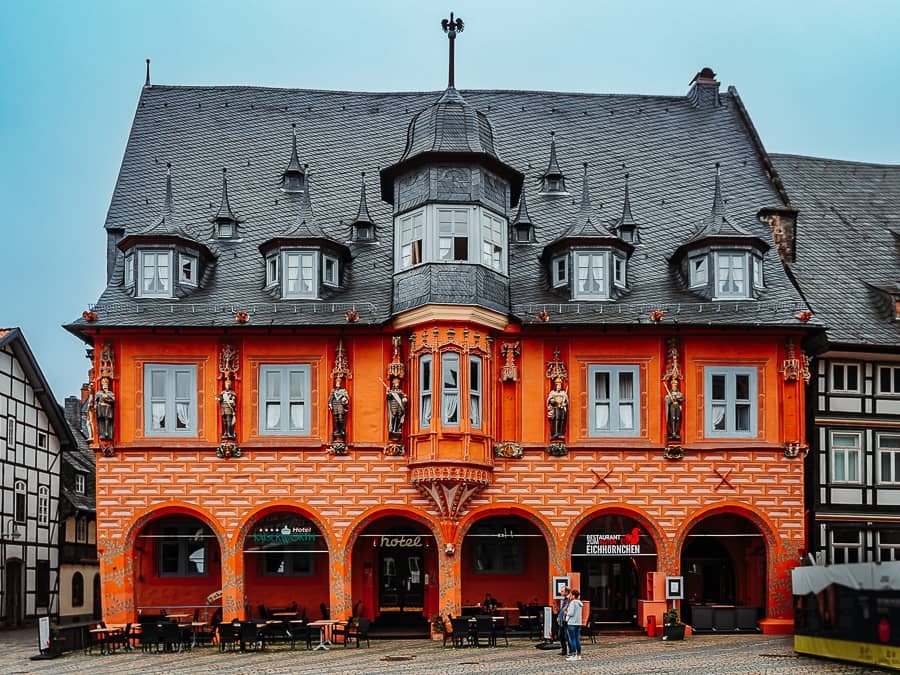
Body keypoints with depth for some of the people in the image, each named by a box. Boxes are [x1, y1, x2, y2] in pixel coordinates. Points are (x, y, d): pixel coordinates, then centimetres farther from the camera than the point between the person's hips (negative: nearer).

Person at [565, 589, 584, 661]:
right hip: (579, 623, 8)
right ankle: (579, 655, 11)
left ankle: (574, 655, -5)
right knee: (578, 639, 9)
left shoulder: (573, 602, -13)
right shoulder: (580, 603, 13)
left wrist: (566, 613, 0)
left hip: (572, 623, -8)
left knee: (572, 639, -4)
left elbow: (571, 613, -18)